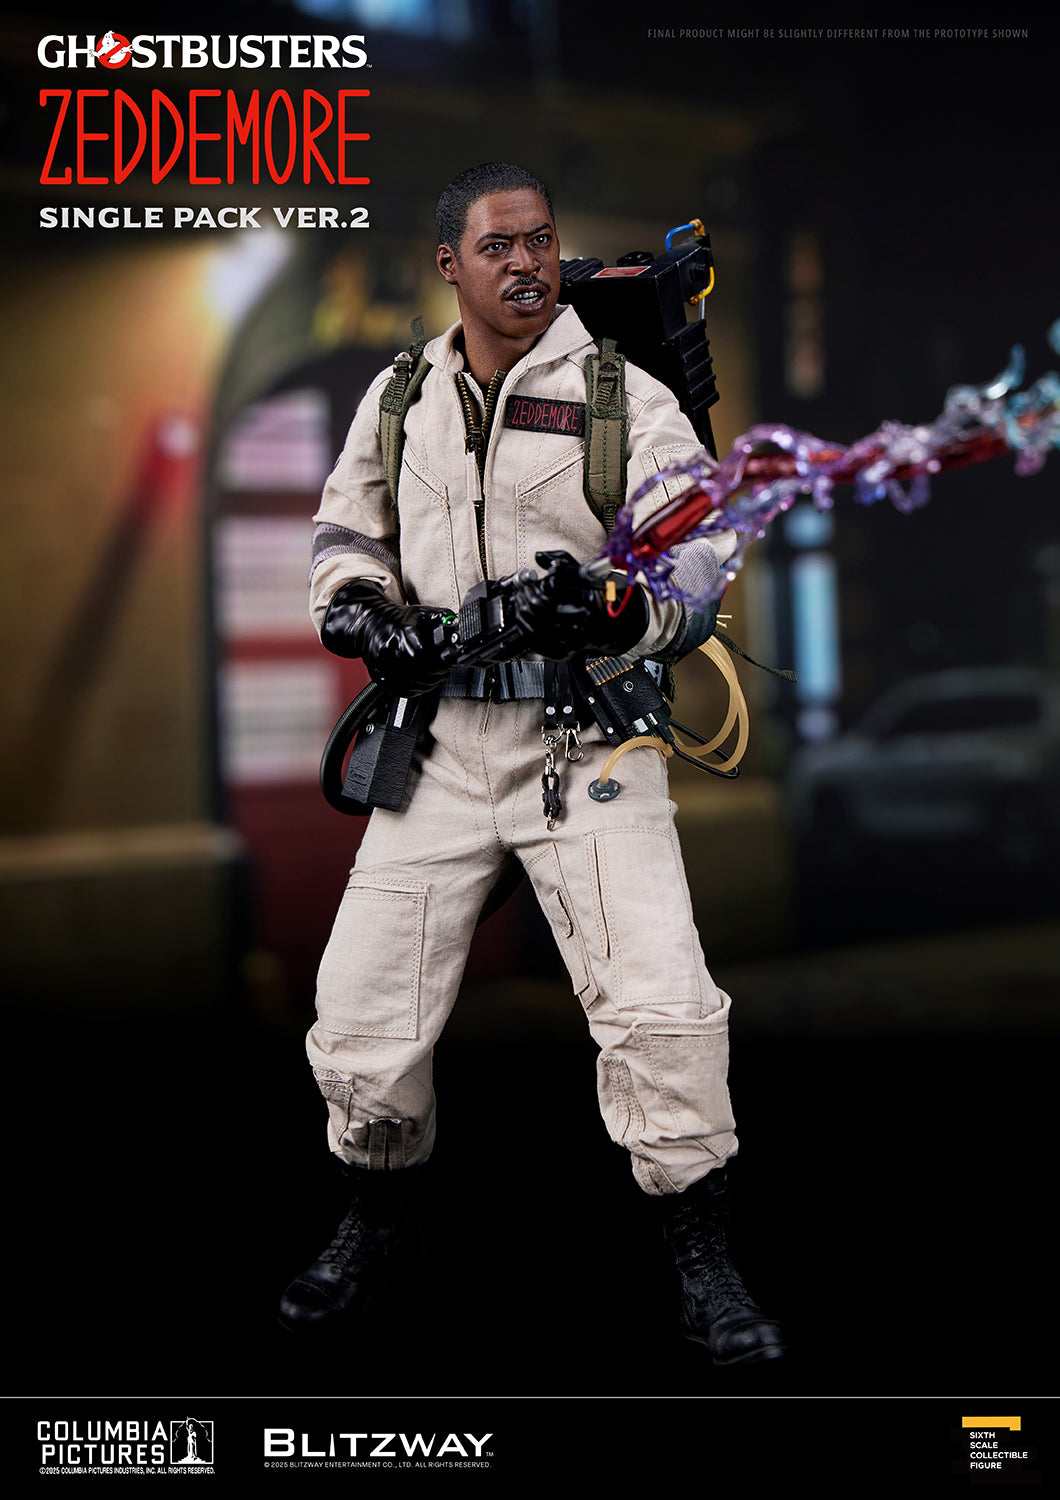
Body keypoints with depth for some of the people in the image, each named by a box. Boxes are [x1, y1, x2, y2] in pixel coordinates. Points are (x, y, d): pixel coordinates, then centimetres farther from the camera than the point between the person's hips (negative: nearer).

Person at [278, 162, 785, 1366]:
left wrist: (617, 613, -28)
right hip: (437, 742, 3)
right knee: (360, 1019, 2)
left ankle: (704, 1268, 6)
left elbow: (695, 577, -7)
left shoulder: (630, 400, -2)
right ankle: (379, 1224, 31)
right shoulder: (400, 398, 11)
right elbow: (343, 531, 21)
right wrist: (361, 610, -2)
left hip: (587, 744, -3)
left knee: (664, 1013, -15)